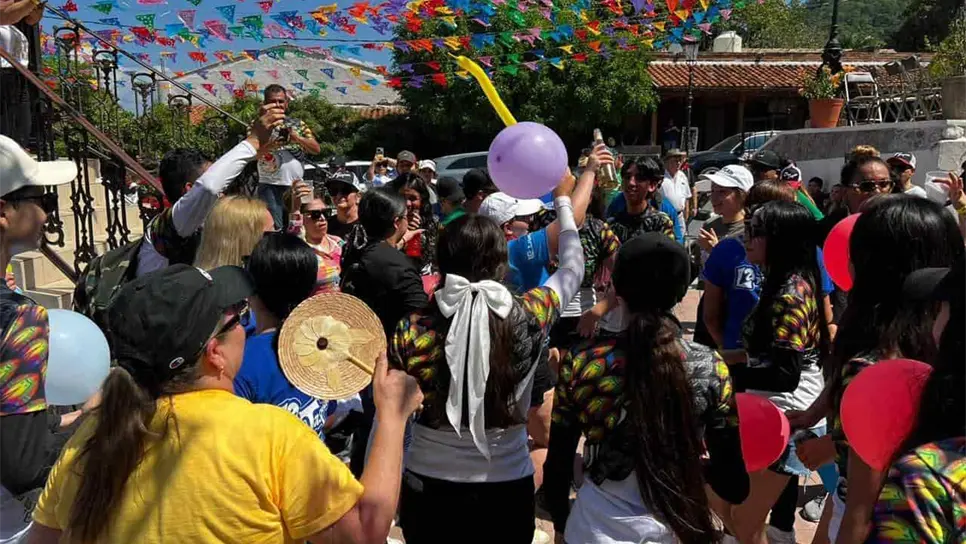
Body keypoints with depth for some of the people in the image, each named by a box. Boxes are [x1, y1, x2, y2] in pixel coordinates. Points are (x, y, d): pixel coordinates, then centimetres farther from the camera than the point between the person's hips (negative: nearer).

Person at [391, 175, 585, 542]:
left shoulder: (411, 331, -16)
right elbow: (573, 267, 5)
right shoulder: (527, 318, -15)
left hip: (427, 487, 0)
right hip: (506, 488, 0)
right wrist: (563, 199, 19)